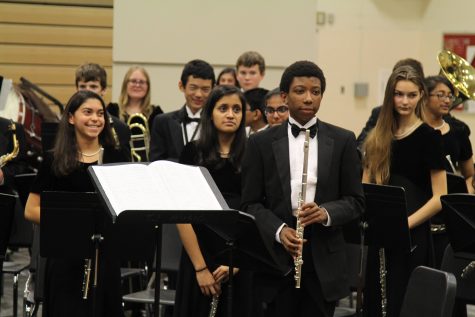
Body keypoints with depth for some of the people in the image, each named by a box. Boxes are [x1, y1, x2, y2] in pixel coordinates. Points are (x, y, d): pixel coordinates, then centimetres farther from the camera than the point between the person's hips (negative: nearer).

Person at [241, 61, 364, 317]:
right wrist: (278, 230, -16)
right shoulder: (262, 143, 3)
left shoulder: (342, 141, 5)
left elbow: (355, 200, 6)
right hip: (277, 259, 0)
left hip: (324, 261, 1)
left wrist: (326, 213, -15)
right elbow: (250, 203, 3)